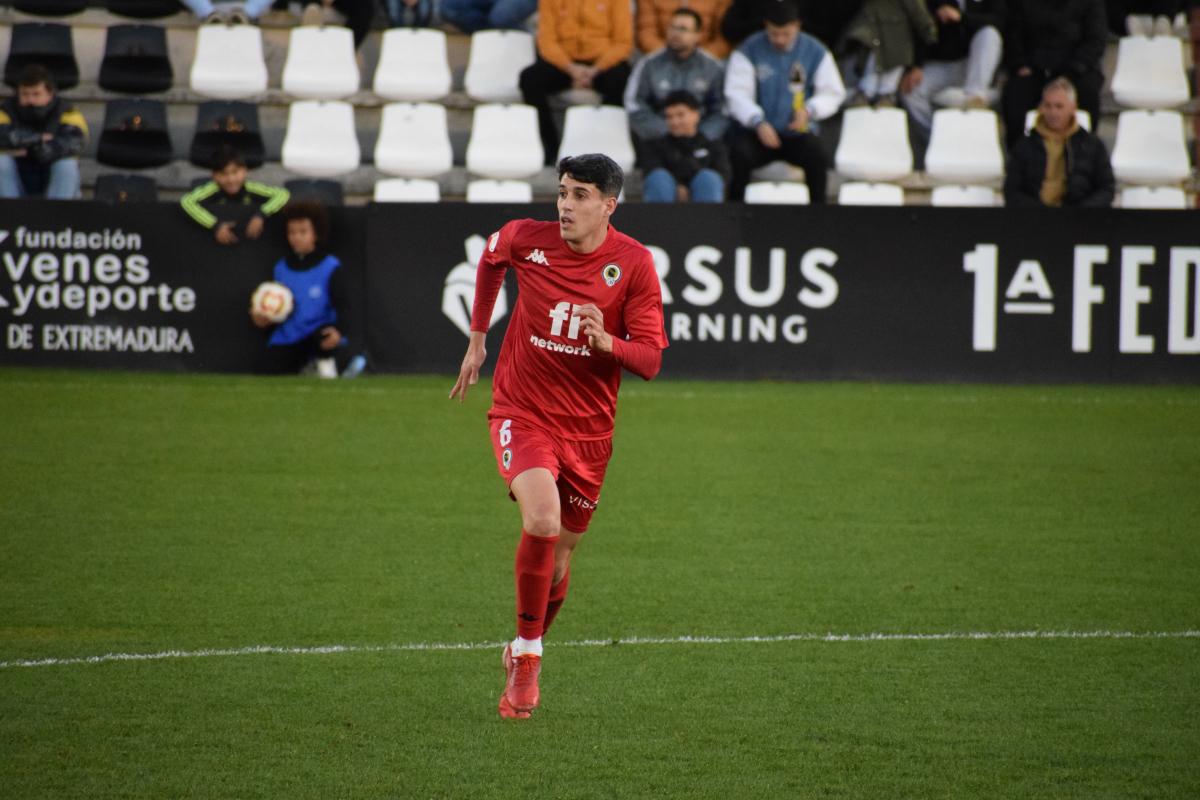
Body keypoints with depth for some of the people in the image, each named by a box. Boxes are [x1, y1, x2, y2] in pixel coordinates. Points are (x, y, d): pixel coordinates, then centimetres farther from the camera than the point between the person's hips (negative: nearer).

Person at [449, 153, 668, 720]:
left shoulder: (634, 263, -10)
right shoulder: (525, 239, -8)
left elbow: (650, 360, -10)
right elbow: (491, 258, 18)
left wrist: (606, 342, -31)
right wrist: (477, 339, 22)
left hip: (587, 428, 1)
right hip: (522, 412, -1)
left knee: (557, 558, 9)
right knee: (542, 522, -27)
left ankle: (524, 653, 37)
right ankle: (527, 656, -11)